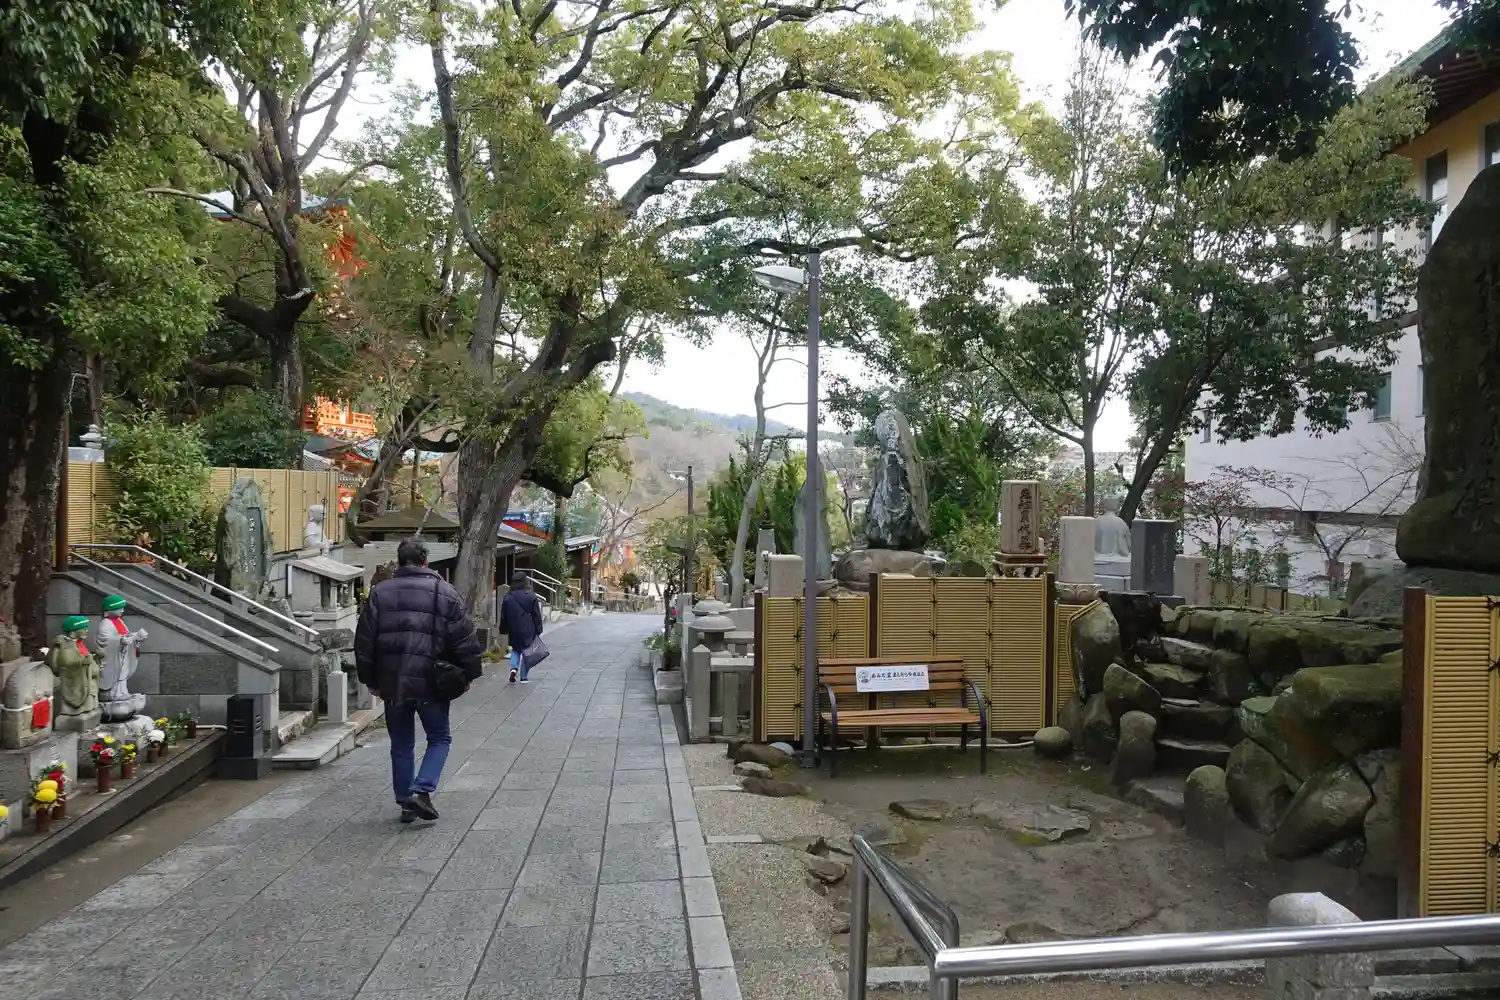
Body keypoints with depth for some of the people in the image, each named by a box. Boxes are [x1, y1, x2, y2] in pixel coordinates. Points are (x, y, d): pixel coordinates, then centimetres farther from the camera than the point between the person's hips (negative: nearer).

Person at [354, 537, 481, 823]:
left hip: (392, 683, 3)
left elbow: (364, 640, 6)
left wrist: (369, 679, 15)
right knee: (439, 738, 11)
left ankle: (405, 803, 17)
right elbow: (464, 639, -3)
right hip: (431, 681, -3)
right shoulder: (444, 592, -2)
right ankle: (422, 790, -6)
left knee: (401, 745, 14)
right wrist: (468, 674, 7)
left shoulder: (379, 593, 5)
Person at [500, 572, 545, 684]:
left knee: (516, 649, 20)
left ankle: (513, 668, -5)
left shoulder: (508, 598, 0)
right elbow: (537, 616, -5)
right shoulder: (531, 597, -8)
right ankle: (523, 677, 12)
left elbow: (503, 616, 7)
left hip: (514, 631, 2)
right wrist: (538, 630, 2)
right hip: (528, 631, -2)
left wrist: (504, 629, 17)